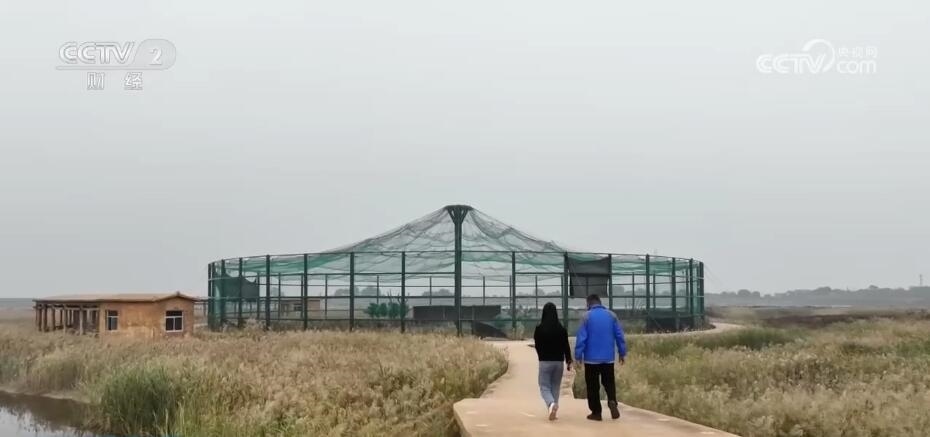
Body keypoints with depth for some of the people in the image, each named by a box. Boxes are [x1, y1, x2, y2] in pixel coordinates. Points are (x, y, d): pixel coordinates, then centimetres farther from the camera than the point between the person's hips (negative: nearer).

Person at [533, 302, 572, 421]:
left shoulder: (539, 329, -9)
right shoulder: (562, 329, -4)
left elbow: (537, 346, 3)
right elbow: (566, 347, -2)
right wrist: (569, 361, 7)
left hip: (545, 362, -2)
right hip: (559, 362, 2)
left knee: (544, 387, 3)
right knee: (555, 387, 14)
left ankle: (551, 404, -24)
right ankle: (553, 410, 14)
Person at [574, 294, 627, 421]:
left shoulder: (586, 316, -7)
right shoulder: (611, 315, 2)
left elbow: (581, 338, -10)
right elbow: (619, 336, 2)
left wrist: (578, 356, -6)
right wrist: (623, 353, 10)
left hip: (591, 358, -2)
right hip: (608, 357, 2)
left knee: (593, 386, 7)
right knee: (609, 382, 14)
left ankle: (596, 412, 8)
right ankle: (612, 401, -12)